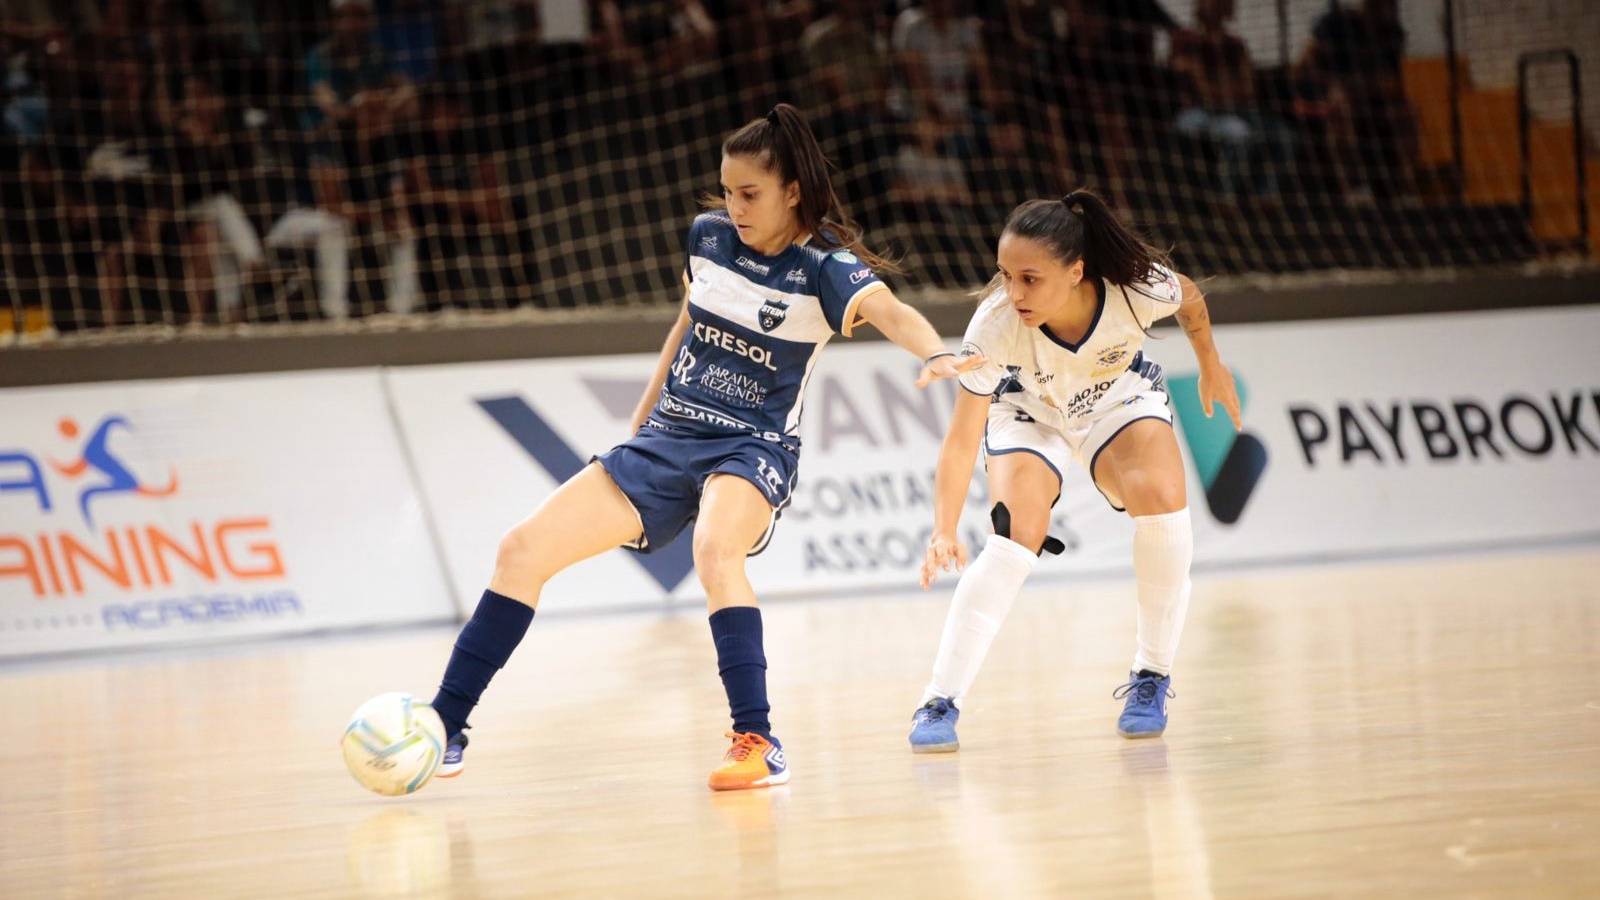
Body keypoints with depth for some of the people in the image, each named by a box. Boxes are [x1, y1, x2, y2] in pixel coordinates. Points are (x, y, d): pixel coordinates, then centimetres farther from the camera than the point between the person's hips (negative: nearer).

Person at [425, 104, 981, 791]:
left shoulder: (825, 266, -14)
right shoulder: (708, 236, 3)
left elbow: (887, 309, -35)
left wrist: (934, 354, -55)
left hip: (754, 449, -6)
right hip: (667, 439, 6)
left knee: (714, 552, -39)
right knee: (523, 550, -3)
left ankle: (758, 744, -35)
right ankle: (444, 729, 8)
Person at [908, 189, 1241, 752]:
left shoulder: (1140, 287, -35)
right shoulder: (993, 327, -37)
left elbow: (1191, 300, -9)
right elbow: (962, 439, -34)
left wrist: (1210, 364, 8)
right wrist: (944, 531, -45)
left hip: (1120, 398, 1)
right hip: (1028, 411, -1)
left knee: (1161, 497, -26)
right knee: (1017, 535, -23)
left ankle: (1152, 678, -8)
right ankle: (939, 702, -15)